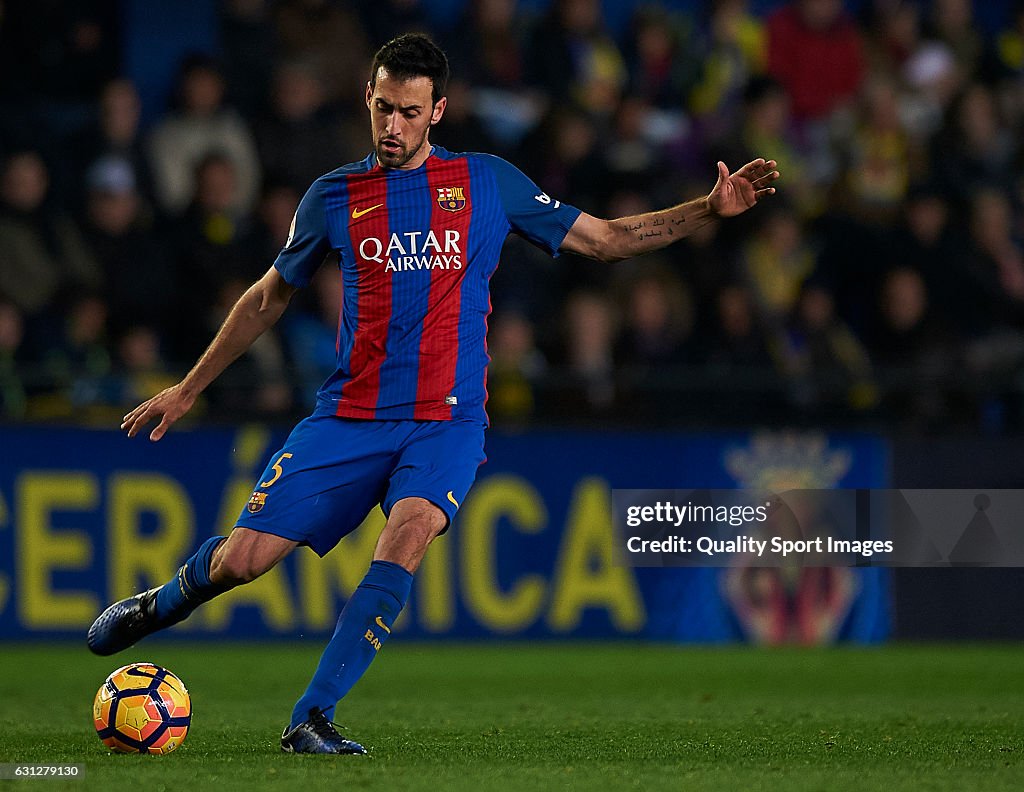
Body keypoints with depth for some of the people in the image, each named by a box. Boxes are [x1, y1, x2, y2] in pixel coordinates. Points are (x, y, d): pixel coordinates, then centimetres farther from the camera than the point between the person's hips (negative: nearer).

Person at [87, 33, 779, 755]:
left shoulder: (489, 182, 5)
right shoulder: (335, 197, 7)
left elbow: (606, 239, 11)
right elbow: (271, 297, 20)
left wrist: (710, 210, 0)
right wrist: (188, 389, 22)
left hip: (447, 423, -1)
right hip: (349, 417, 1)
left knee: (408, 535, -31)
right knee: (241, 559, -8)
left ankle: (312, 719, -25)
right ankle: (160, 606, 29)